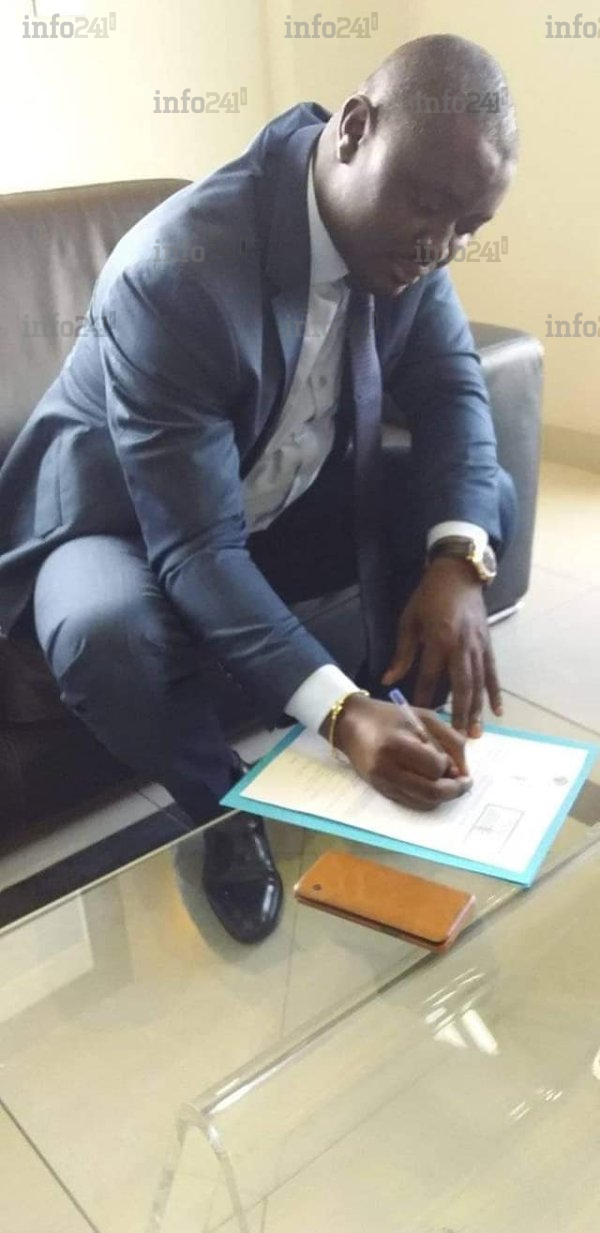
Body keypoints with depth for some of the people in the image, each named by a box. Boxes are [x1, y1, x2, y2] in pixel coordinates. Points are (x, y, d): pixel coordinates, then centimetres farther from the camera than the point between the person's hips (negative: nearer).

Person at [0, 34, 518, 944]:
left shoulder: (403, 230, -12)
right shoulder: (174, 272, -33)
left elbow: (452, 389, -8)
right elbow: (196, 550, -35)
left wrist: (457, 561, -29)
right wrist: (339, 712, -46)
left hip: (288, 505, 6)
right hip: (123, 516, -5)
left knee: (488, 498, -11)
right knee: (107, 635, -38)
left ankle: (407, 747, 1)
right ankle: (231, 812, -7)